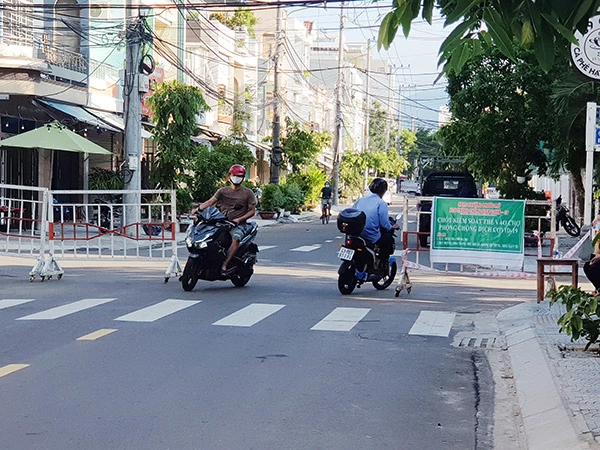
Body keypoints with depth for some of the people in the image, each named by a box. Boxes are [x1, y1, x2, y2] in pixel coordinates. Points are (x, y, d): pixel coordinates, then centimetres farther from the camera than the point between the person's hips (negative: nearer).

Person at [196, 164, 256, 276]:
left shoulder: (248, 193, 7)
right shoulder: (223, 191, 13)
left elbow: (252, 211, 3)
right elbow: (211, 201, 0)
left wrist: (239, 219, -12)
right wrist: (198, 208, -19)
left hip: (238, 224, -4)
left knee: (236, 239, -34)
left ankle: (224, 265, -38)